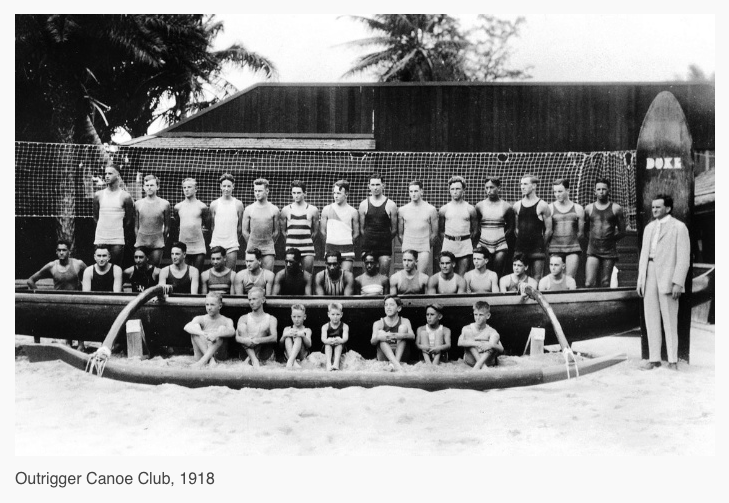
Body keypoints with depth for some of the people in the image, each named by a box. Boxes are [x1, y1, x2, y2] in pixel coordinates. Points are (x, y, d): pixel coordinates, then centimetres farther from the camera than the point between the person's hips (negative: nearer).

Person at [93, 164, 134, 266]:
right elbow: (96, 217, 15)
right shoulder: (98, 195, 7)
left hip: (117, 240, -2)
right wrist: (104, 228, 9)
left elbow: (129, 220, 3)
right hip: (100, 239, 3)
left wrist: (119, 231, 7)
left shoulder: (125, 196, -2)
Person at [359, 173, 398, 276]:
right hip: (367, 245, 1)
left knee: (384, 277, -4)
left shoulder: (390, 205, 1)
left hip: (385, 246, -1)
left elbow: (394, 229, 5)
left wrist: (386, 239, 7)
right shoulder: (364, 204, 6)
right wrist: (369, 239, 6)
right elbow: (361, 228, 10)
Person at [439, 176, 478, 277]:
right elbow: (441, 230, 9)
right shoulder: (444, 209, 6)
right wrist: (445, 243, 2)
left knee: (462, 276, -4)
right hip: (448, 245, 1)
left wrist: (466, 241, 3)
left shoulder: (470, 209, 4)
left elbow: (475, 230, 8)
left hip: (465, 246, -1)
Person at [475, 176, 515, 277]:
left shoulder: (506, 207, 1)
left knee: (498, 275, -5)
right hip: (483, 245, 1)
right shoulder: (480, 206, 4)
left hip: (500, 246, -1)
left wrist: (503, 237, 0)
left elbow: (510, 227, 8)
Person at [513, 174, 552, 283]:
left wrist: (540, 244, 3)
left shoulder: (542, 206, -2)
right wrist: (522, 239, 9)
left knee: (537, 280, -2)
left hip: (536, 249, -3)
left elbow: (548, 230, 1)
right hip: (520, 248, 3)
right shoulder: (517, 205, 9)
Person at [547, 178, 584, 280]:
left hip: (573, 249, 1)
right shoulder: (550, 208, 3)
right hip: (555, 249, -1)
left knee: (570, 279, -5)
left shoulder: (578, 209, 8)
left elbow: (580, 232, 11)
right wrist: (548, 244, -1)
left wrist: (571, 241, 4)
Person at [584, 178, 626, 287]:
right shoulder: (589, 208, 7)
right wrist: (594, 240, 4)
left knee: (605, 284, 3)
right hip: (593, 251, 0)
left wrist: (610, 240, 2)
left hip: (609, 252, 0)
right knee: (589, 283, -12)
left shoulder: (616, 208, 4)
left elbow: (622, 232, 7)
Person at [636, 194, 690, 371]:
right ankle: (654, 358, 10)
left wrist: (678, 283, -15)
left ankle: (673, 360, 5)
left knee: (670, 321, -1)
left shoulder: (679, 227, -2)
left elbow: (684, 257, -7)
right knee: (651, 319, 5)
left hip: (667, 277, -6)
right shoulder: (649, 228, 18)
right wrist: (640, 280, 11)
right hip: (649, 276, 6)